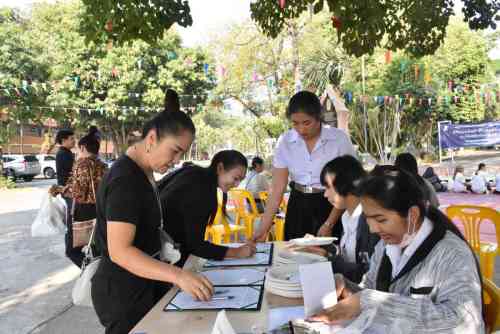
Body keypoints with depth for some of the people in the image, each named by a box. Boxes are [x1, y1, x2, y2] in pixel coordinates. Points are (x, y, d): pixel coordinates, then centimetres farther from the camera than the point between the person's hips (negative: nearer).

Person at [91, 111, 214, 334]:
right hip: (124, 293, -9)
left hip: (144, 284, 9)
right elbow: (120, 251, -30)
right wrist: (178, 275, -38)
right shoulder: (125, 180, -24)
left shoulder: (143, 171, 7)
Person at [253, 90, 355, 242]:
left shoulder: (339, 139, -13)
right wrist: (264, 228, -11)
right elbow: (277, 188, -5)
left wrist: (329, 225, -14)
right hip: (297, 207, 3)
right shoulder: (285, 141, -5)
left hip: (330, 207, -2)